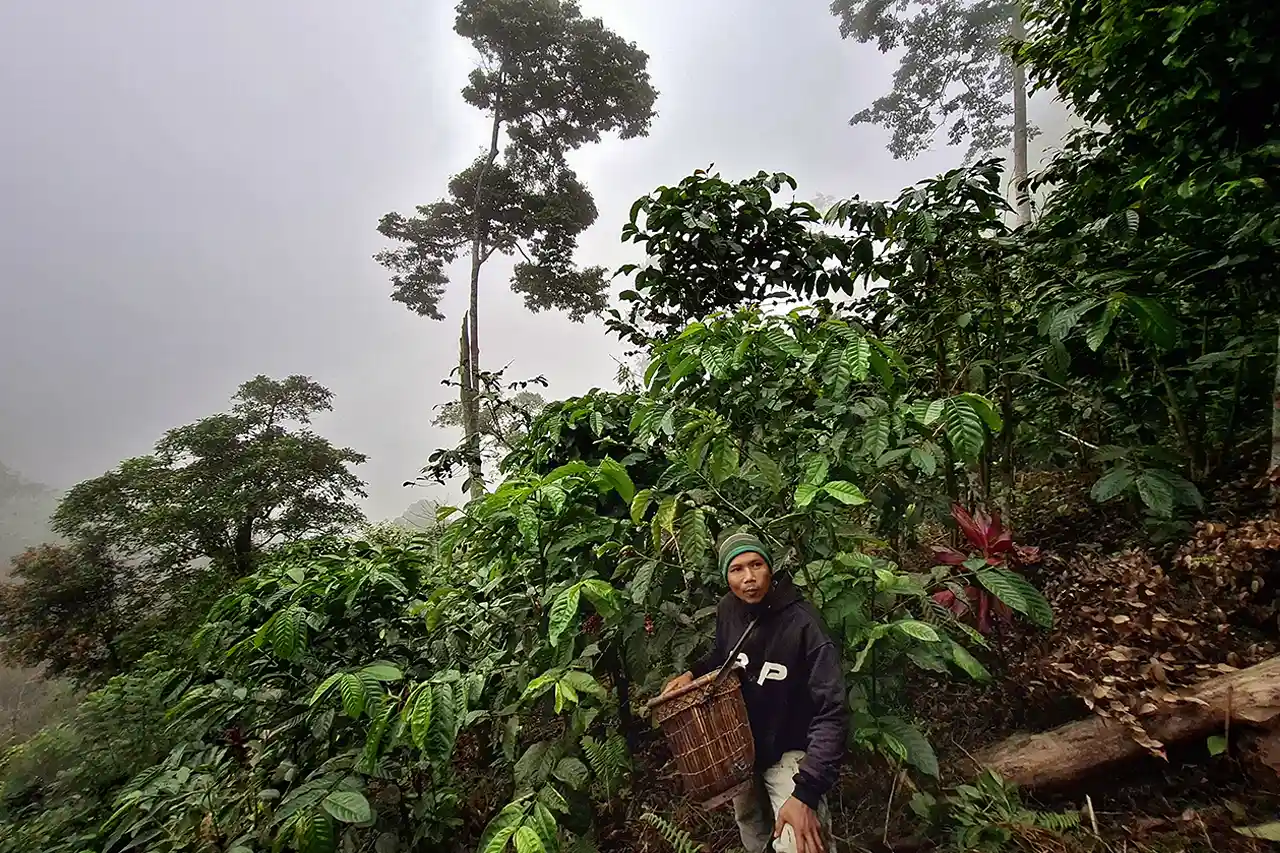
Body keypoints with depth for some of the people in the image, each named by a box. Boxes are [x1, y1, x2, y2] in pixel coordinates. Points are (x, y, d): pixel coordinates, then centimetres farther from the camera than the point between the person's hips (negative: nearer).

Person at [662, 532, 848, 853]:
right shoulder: (727, 610, -12)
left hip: (787, 750, -5)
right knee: (749, 825, 27)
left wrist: (806, 792, -33)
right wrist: (693, 673, -7)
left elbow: (831, 713, -28)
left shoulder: (802, 624, -29)